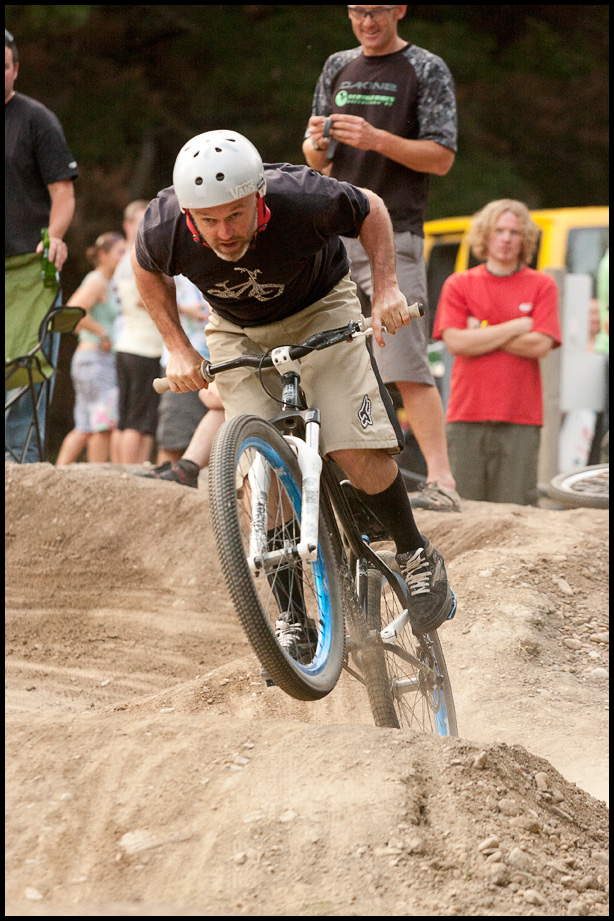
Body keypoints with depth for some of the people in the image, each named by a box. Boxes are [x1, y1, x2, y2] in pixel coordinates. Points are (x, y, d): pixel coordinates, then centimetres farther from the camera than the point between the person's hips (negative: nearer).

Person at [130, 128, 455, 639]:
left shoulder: (303, 199, -36)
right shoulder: (163, 228, -30)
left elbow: (371, 209, -12)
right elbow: (149, 270, -3)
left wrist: (387, 287, -20)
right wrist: (178, 348, -8)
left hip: (318, 310, -2)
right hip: (237, 331, 2)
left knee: (358, 454, -17)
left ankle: (417, 555, 8)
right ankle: (292, 612, 1)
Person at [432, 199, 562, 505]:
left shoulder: (541, 286, 9)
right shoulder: (458, 285, 10)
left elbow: (539, 345, -3)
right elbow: (455, 342, -4)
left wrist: (481, 336, -3)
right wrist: (517, 327, -3)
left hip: (520, 421, 0)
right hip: (468, 416, 0)